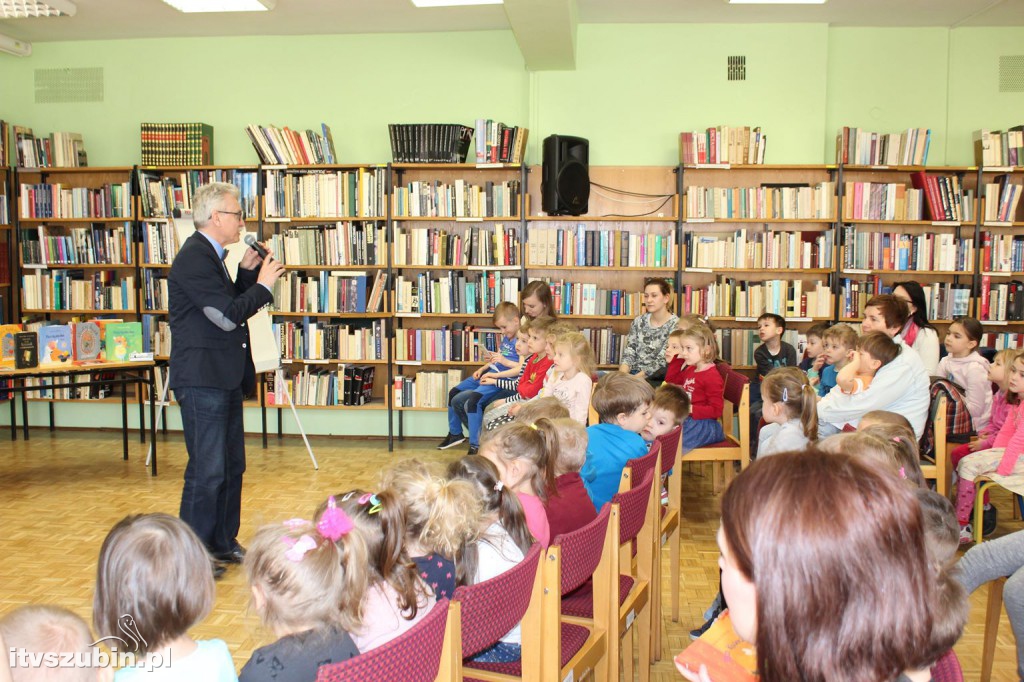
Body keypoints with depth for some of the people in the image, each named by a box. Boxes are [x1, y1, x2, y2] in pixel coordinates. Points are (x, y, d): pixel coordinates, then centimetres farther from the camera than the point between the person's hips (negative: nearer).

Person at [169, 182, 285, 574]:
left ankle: (223, 542, 27)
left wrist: (247, 271, 6)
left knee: (232, 466, 15)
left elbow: (231, 305, 17)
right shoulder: (194, 258, -17)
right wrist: (263, 285, -10)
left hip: (224, 379, 10)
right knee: (207, 471, -4)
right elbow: (228, 315, -22)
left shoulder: (211, 256, 16)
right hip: (202, 379, -10)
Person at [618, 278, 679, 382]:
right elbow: (628, 354, 6)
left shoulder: (675, 325, -4)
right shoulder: (638, 322, 11)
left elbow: (662, 362, -11)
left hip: (657, 379, -5)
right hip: (633, 373, 5)